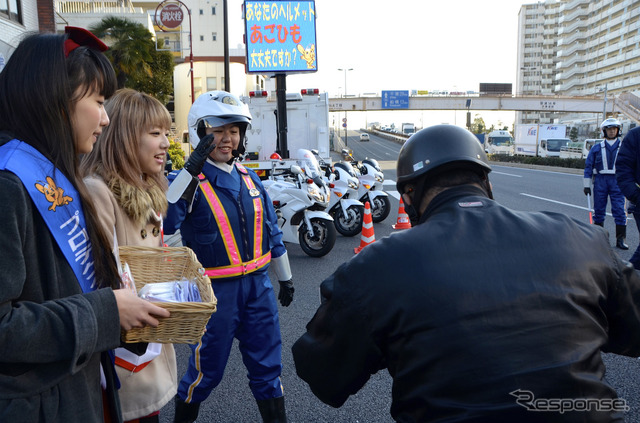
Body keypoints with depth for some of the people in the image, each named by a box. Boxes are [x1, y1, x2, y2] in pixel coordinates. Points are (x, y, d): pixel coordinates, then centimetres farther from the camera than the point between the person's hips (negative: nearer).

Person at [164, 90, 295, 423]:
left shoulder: (249, 178, 7)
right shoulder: (189, 181, -11)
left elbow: (271, 231, 14)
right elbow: (162, 222, -32)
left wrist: (285, 278, 18)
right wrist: (190, 171, -35)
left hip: (258, 284, 5)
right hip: (215, 290, -5)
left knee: (267, 364, 16)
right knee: (206, 369, 12)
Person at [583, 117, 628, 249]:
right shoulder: (596, 148, 8)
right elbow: (588, 166, 9)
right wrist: (587, 185, 4)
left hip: (617, 181, -1)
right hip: (600, 181, 1)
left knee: (619, 210, -6)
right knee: (599, 210, 5)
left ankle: (621, 239, -1)